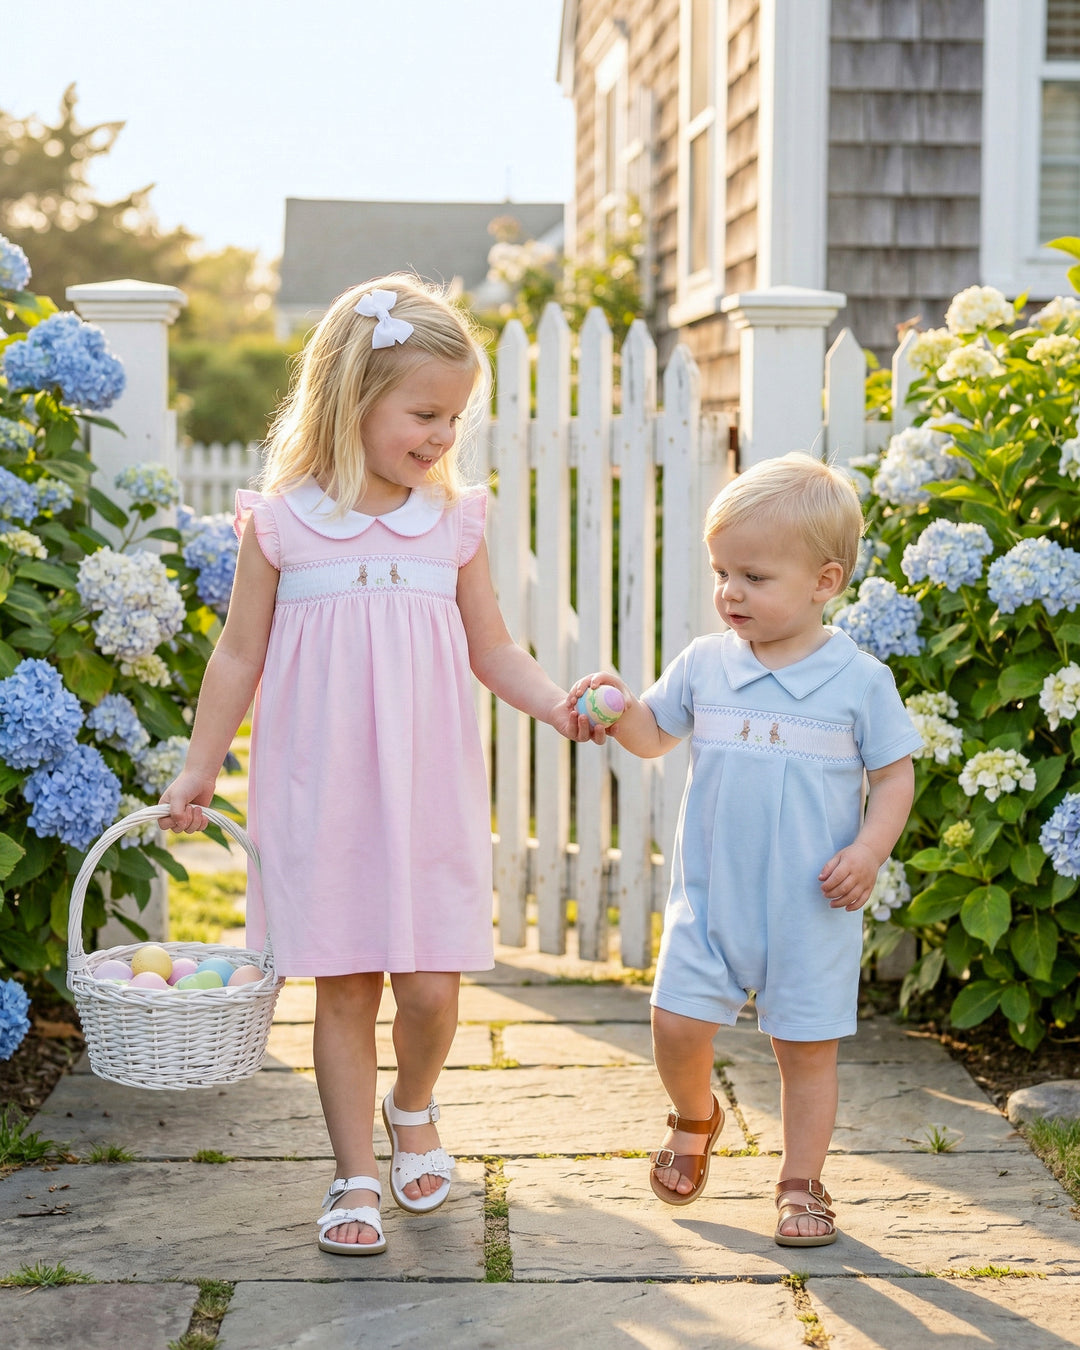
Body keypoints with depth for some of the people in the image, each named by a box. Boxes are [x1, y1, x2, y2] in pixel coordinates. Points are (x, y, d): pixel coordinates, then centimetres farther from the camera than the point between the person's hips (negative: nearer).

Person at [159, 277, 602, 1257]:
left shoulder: (455, 522, 4)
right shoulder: (282, 522, -2)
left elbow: (492, 649, 11)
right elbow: (240, 655, 6)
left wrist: (554, 702, -7)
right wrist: (199, 768, 8)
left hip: (430, 792, 2)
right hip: (319, 795, -1)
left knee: (430, 985, -1)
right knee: (344, 987, 3)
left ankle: (413, 1110, 31)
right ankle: (356, 1174, 18)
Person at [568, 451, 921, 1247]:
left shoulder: (859, 679, -6)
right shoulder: (704, 665, 2)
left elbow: (896, 773, -1)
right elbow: (652, 736, 15)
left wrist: (869, 850, -14)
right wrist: (616, 703, -5)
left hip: (812, 908, -2)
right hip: (711, 895, 2)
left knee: (807, 1048, 5)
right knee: (677, 1023, -4)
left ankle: (802, 1182, 24)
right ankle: (695, 1122, 28)